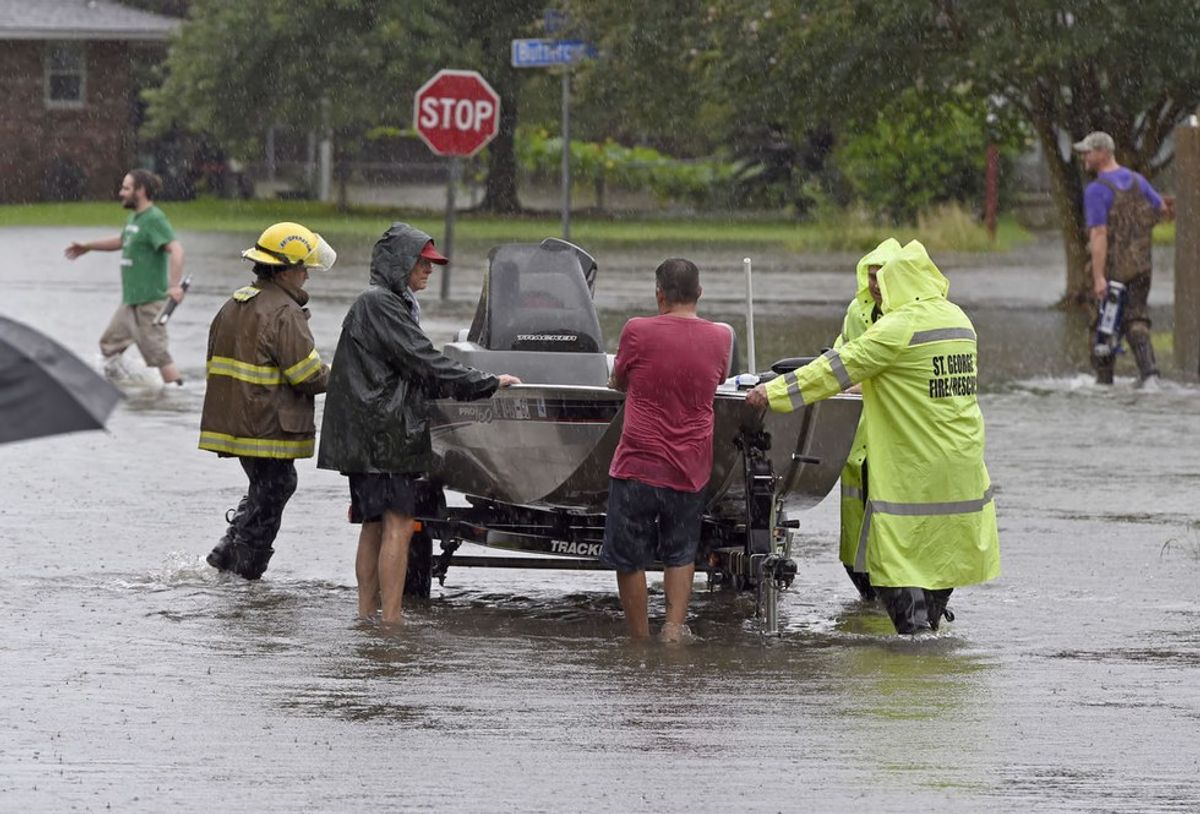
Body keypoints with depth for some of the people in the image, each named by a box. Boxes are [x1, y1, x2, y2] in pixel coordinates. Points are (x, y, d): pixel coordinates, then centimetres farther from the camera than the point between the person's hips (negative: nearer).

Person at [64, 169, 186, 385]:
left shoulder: (154, 219, -15)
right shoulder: (135, 218, 15)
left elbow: (175, 249, -26)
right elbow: (122, 241, 34)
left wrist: (175, 286, -36)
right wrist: (87, 247, 42)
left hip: (150, 300, -10)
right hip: (131, 301, 10)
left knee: (157, 353, -11)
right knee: (110, 343, 16)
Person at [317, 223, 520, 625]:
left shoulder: (393, 304, 21)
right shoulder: (379, 305, -12)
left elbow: (417, 374, 22)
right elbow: (425, 364, -16)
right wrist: (488, 383, -10)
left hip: (368, 437, 11)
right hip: (383, 435, -11)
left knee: (375, 525, 11)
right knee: (398, 524, -13)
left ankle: (367, 613, 13)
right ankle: (391, 620, -16)